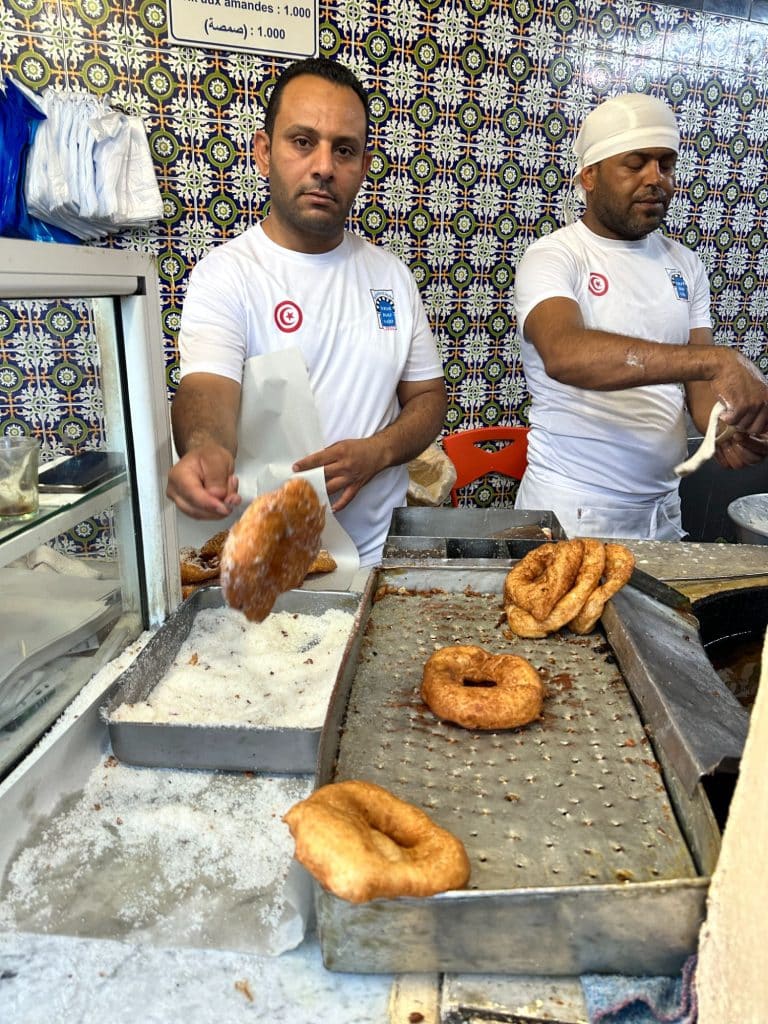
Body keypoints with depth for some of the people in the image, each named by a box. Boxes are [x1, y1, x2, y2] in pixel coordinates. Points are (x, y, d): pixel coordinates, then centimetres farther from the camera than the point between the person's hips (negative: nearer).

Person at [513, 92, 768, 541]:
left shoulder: (685, 264, 9)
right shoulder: (552, 257, -11)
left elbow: (700, 381, 7)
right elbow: (563, 355, -31)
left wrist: (731, 427, -16)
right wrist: (715, 359, -36)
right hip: (572, 509, -5)